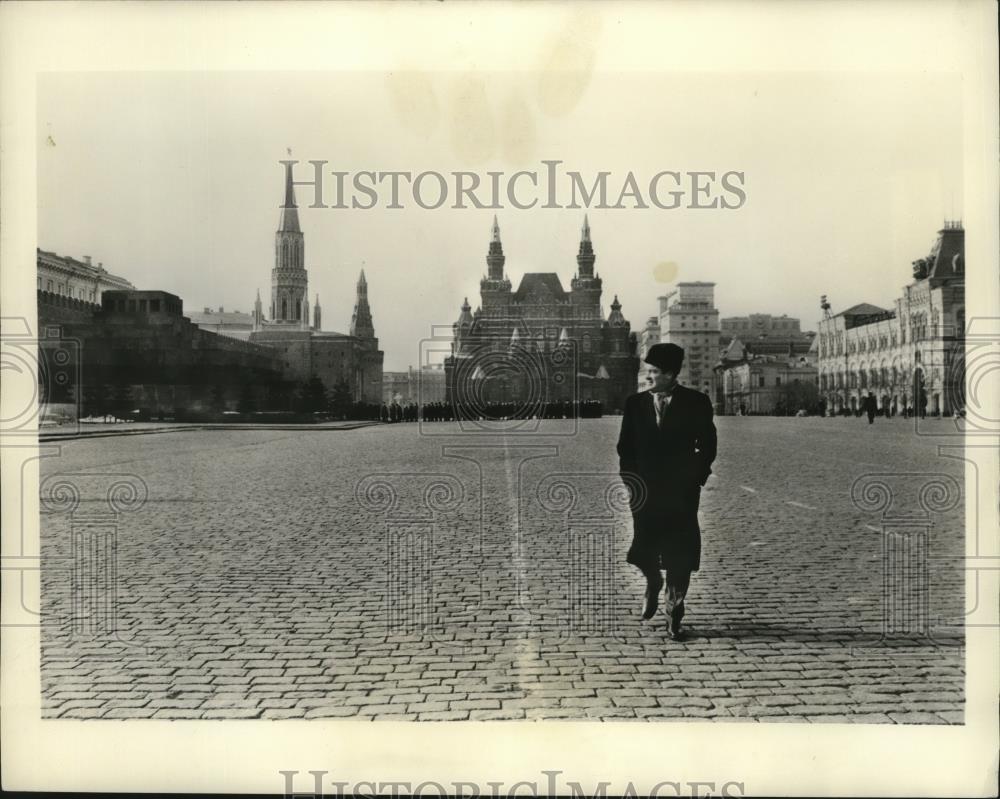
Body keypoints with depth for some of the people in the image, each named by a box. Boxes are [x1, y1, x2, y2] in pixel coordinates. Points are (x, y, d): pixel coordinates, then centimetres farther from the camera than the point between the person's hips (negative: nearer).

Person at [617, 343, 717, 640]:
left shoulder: (696, 403, -1)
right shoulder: (635, 403, 6)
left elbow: (707, 446, 4)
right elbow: (625, 447, 9)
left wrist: (694, 479, -3)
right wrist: (630, 479, -1)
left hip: (681, 491, -1)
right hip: (645, 490, 2)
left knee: (679, 556, 1)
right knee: (643, 550, -2)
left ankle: (674, 614, 15)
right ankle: (653, 582, 32)